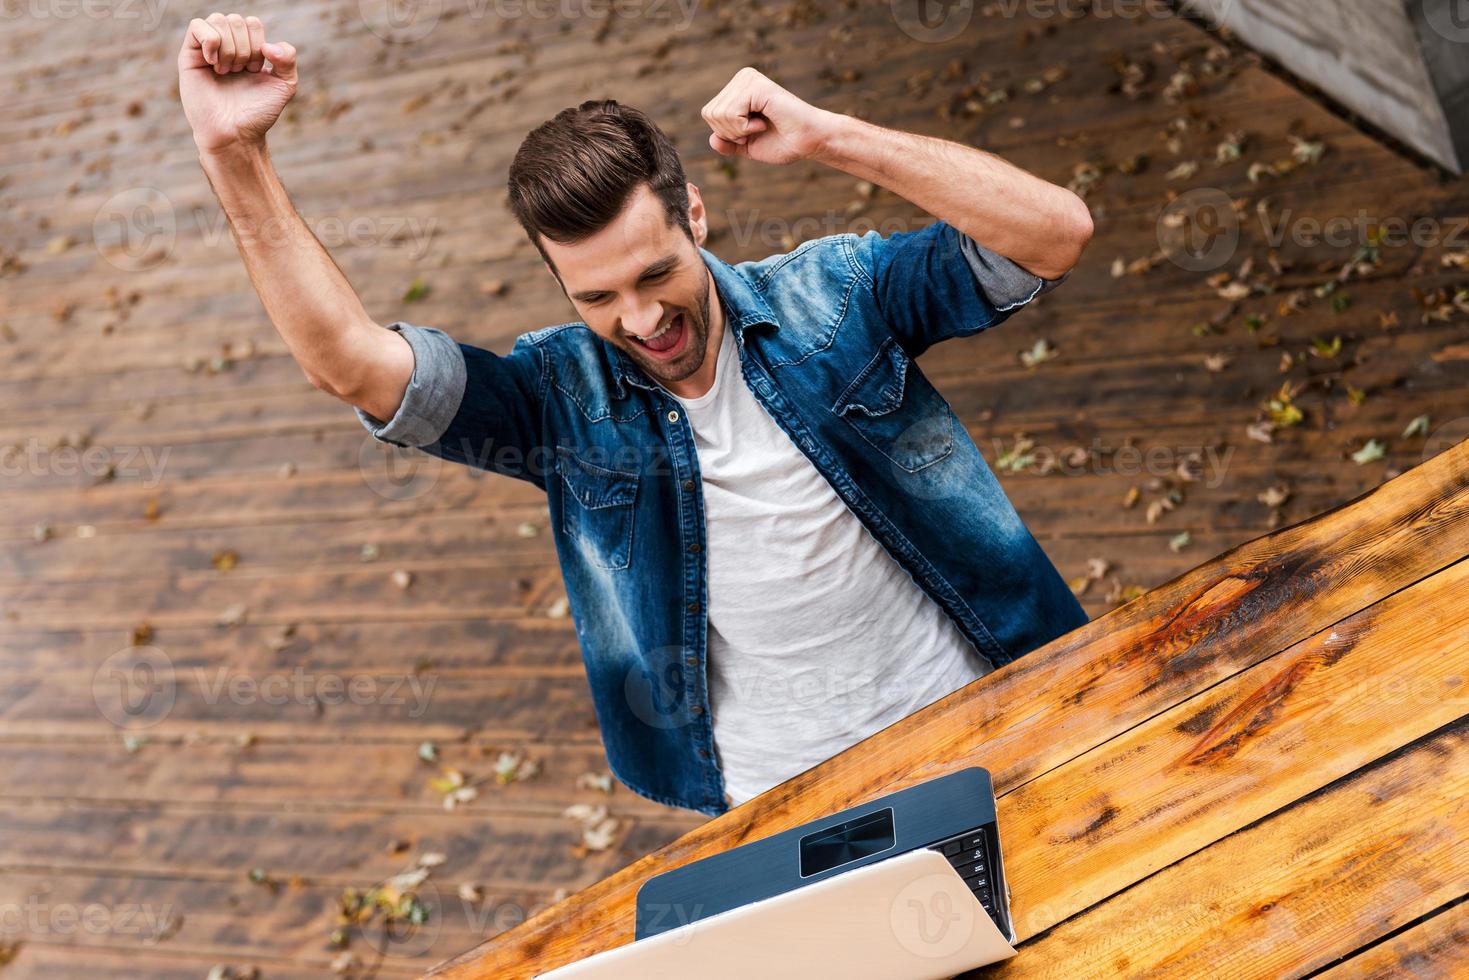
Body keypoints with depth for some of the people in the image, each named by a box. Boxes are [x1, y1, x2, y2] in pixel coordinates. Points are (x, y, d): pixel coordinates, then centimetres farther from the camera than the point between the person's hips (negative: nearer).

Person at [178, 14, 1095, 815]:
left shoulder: (833, 293, -5)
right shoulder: (564, 394, -5)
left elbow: (1058, 232, -13)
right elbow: (351, 361, -14)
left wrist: (827, 135, -21)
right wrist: (235, 156, -23)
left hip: (974, 727, 0)